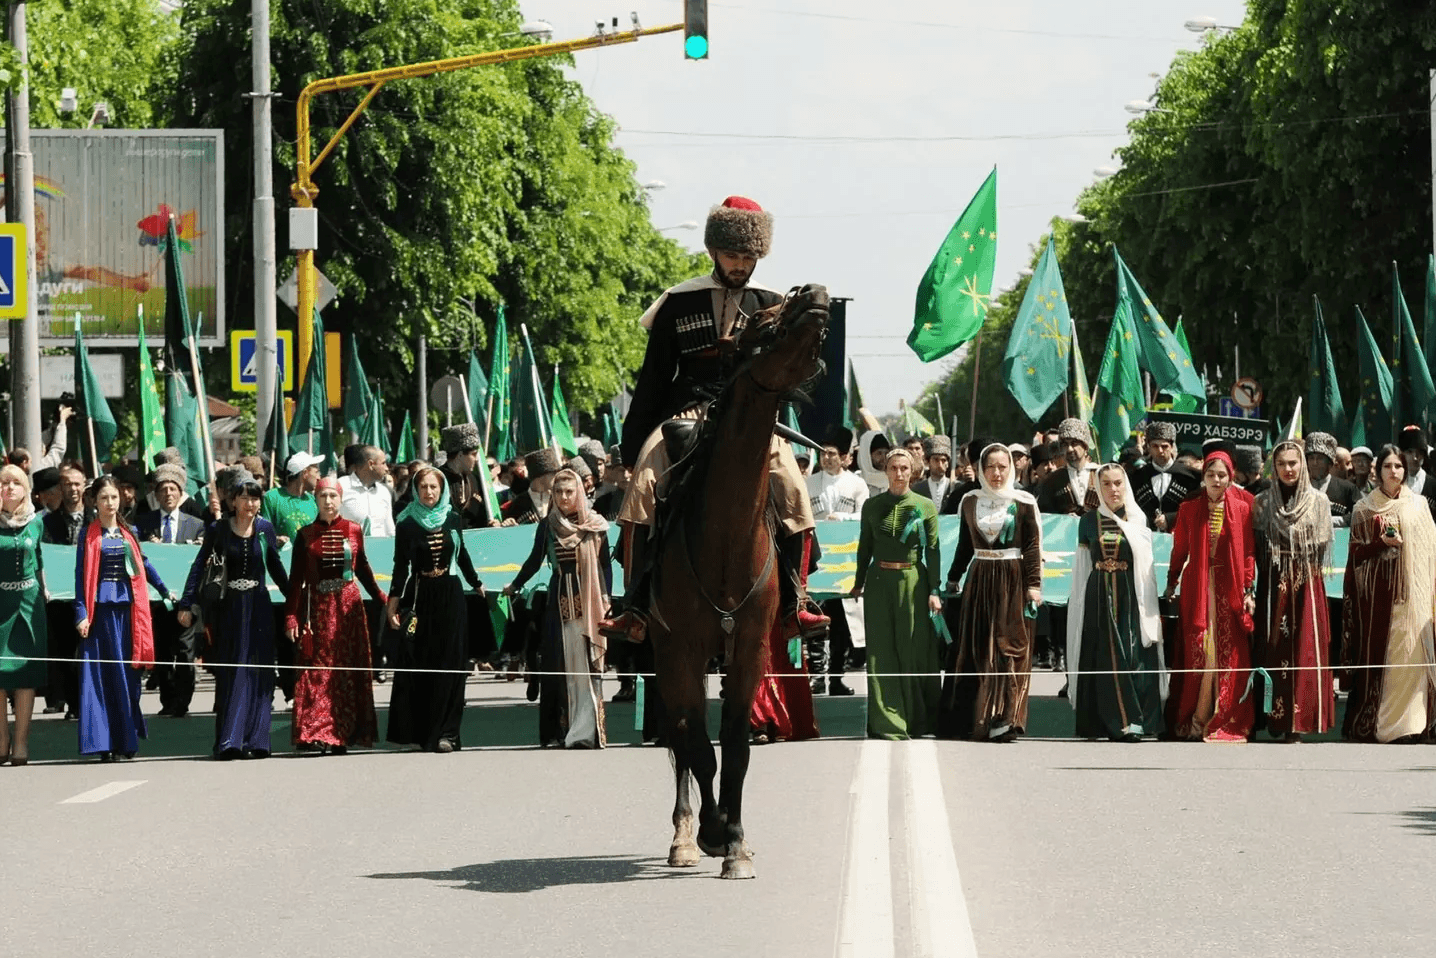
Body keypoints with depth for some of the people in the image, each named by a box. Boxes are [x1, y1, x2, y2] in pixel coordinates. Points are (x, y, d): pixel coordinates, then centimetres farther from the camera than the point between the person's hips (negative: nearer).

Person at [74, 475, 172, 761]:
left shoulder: (128, 533, 12)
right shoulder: (89, 535, 1)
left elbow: (143, 564, 24)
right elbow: (81, 575, -4)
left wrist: (164, 590, 29)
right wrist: (81, 613, -12)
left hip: (127, 608, 4)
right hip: (101, 608, -4)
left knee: (128, 672, 4)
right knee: (104, 673, -4)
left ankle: (126, 739, 11)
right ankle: (104, 742, -4)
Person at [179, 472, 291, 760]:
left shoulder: (265, 529, 3)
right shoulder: (219, 530, -3)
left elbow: (276, 567, 13)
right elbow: (199, 566, -3)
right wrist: (187, 604, -10)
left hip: (258, 608, 2)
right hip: (229, 607, -2)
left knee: (258, 673, 0)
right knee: (231, 674, -1)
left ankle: (255, 740, 5)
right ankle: (228, 741, -2)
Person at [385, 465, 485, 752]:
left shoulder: (453, 520, 5)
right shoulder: (406, 524, -3)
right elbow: (401, 565, -5)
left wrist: (476, 584, 31)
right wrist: (394, 600, -13)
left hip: (450, 596, 2)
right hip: (420, 597, -2)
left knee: (449, 664, -2)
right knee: (418, 664, -2)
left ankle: (444, 731, -1)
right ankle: (418, 729, 6)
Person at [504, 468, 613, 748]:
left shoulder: (595, 525, 1)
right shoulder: (547, 525, 6)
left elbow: (605, 565, 5)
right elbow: (535, 559, 17)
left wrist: (605, 599, -2)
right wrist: (514, 586, 22)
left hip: (587, 600, -2)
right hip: (559, 600, 2)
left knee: (585, 665, -6)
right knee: (559, 664, 0)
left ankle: (586, 731, -7)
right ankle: (560, 729, 3)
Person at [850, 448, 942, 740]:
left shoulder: (925, 506, 2)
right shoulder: (872, 506, 7)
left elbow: (933, 551, 1)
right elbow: (864, 547, 12)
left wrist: (934, 590, -4)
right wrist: (858, 583, 9)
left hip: (912, 581, -2)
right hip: (879, 582, 2)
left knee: (914, 650, 0)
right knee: (882, 653, -1)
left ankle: (918, 721, 10)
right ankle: (888, 723, 0)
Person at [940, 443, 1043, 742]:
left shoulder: (1023, 502, -2)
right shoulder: (970, 501, 8)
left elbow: (1033, 547, -4)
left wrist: (1033, 584, -10)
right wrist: (953, 579, 16)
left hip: (1012, 581, -4)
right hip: (978, 580, 4)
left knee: (1009, 648, -6)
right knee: (974, 648, 5)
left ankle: (1002, 719, -10)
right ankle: (968, 720, 10)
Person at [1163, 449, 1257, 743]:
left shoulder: (1241, 509, 5)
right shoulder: (1189, 509, 5)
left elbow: (1248, 553, 4)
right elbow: (1179, 551, 8)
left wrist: (1249, 590, -1)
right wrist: (1171, 584, 4)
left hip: (1230, 588, 0)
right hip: (1197, 587, 0)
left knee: (1229, 653, -3)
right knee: (1198, 651, -4)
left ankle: (1225, 721, 1)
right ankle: (1194, 721, 1)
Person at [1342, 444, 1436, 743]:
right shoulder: (1364, 508, 8)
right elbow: (1355, 553, 5)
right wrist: (1382, 543, -12)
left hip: (1412, 591, 1)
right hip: (1376, 591, -1)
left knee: (1410, 652, -5)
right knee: (1376, 652, -4)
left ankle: (1410, 722, -2)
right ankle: (1368, 723, 0)